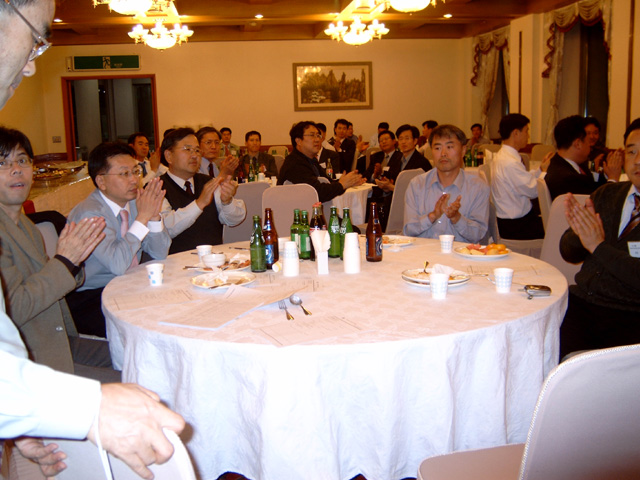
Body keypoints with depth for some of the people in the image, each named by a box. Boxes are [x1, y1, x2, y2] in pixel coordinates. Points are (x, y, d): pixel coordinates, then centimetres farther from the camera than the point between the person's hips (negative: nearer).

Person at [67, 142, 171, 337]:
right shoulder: (89, 213, -18)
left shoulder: (133, 202, 3)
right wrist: (142, 217, -23)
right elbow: (118, 264, -30)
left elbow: (160, 253, 5)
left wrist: (154, 216, -12)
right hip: (88, 300, -7)